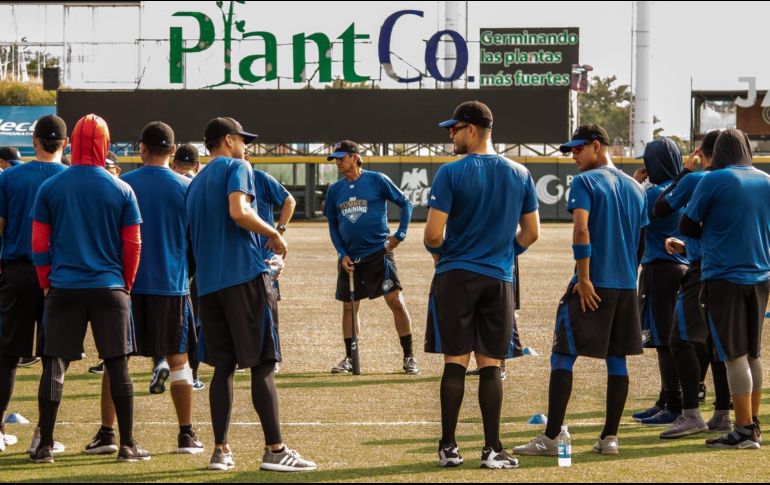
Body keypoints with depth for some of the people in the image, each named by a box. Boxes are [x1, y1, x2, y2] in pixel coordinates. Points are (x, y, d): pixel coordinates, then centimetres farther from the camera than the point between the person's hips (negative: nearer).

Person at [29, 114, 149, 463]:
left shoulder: (50, 188, 0)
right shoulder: (121, 191, -2)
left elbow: (39, 244, 2)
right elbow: (133, 245, 2)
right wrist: (126, 285, 15)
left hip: (63, 290, 1)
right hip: (110, 289, 0)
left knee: (54, 366, 4)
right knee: (117, 365, 4)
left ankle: (45, 446, 4)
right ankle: (128, 445, 6)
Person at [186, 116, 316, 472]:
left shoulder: (196, 183, 21)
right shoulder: (236, 168, -2)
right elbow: (238, 212, -18)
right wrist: (273, 233, -7)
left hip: (207, 283, 7)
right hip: (244, 276, -7)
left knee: (224, 365, 9)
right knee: (263, 364, -5)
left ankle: (220, 451, 6)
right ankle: (275, 450, -8)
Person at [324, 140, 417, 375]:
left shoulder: (377, 180, -4)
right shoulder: (335, 190, 8)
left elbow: (405, 203, 2)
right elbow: (333, 226, 15)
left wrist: (400, 234, -6)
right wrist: (342, 254, 2)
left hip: (379, 252, -4)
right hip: (350, 257, 4)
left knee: (396, 302, -8)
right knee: (349, 307, 8)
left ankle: (409, 357, -1)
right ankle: (350, 358, 20)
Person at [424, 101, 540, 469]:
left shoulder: (451, 173, -10)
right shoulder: (520, 175, 4)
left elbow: (433, 234, -12)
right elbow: (532, 233, 8)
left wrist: (439, 255, 8)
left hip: (456, 276, -3)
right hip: (499, 280, 3)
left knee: (455, 362, 2)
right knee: (490, 365, 6)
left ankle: (449, 447, 4)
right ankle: (492, 450, 3)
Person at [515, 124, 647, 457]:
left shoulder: (585, 182, -7)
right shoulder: (635, 188, 14)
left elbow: (581, 231, -19)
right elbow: (641, 240, 17)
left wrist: (584, 279, -16)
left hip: (592, 285, -6)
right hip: (627, 286, 6)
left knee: (563, 357, -3)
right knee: (617, 359, 10)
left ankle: (551, 438, -7)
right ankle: (610, 437, 9)